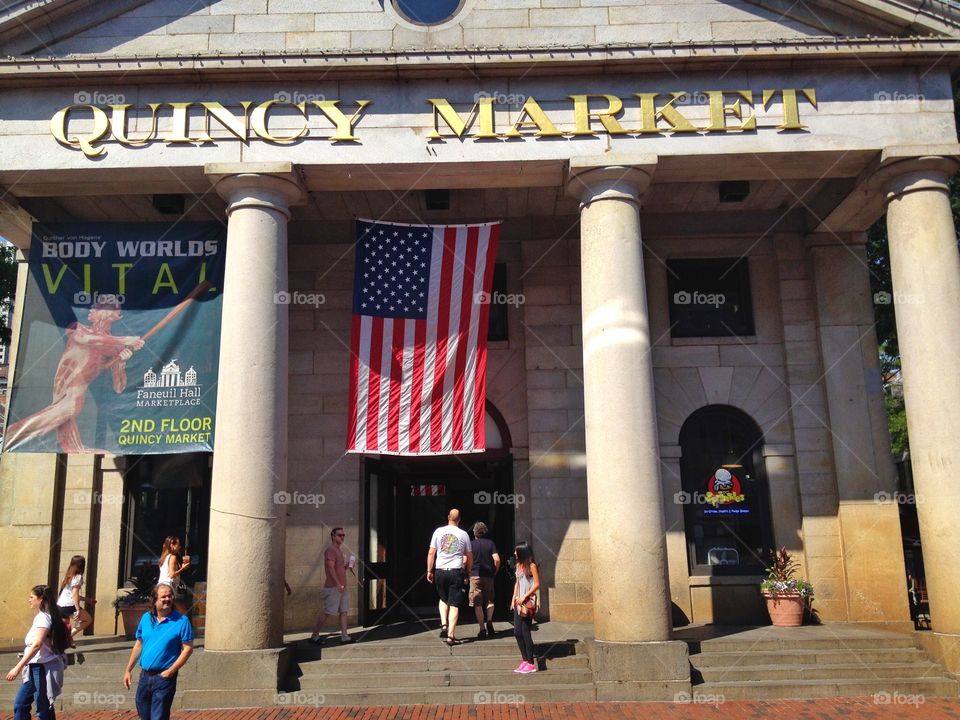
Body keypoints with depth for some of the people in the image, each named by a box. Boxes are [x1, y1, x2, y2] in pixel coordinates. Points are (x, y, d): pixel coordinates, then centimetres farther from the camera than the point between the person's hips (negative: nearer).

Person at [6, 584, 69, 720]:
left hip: (43, 669, -10)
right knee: (20, 705, 12)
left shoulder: (43, 618, -17)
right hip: (35, 668, 10)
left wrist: (18, 667, -32)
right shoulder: (41, 617, 14)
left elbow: (37, 644, -29)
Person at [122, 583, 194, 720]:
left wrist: (171, 671, -18)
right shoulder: (146, 618, 6)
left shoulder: (181, 621, -11)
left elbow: (187, 648, -12)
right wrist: (128, 670, 13)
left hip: (164, 678, -6)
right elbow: (139, 644, 15)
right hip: (144, 676, 6)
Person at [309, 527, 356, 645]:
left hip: (341, 587, 10)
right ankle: (314, 636, 7)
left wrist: (347, 566, 5)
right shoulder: (330, 550, -12)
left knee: (343, 611, 6)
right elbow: (330, 568, -20)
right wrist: (338, 584, -25)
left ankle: (344, 637, 7)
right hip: (333, 587, -9)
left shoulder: (339, 550, 18)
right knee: (326, 612, -4)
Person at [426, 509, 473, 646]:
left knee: (443, 599, 23)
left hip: (440, 571, 2)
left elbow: (431, 553, 1)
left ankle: (444, 624, 6)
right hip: (456, 572, -1)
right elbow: (469, 556, 9)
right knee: (454, 604, 2)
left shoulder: (439, 531, 1)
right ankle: (451, 635, -2)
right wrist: (468, 571, 24)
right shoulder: (463, 534, 1)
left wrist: (429, 571, 9)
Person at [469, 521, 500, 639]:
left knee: (478, 604, 4)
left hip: (475, 576, -2)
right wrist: (495, 572, 7)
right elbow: (497, 559, -7)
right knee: (490, 601, 17)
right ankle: (489, 620, -7)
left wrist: (469, 572, 9)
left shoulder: (471, 544, -2)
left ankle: (482, 629, 1)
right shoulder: (490, 543, 1)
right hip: (489, 576, 2)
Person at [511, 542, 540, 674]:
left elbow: (537, 584, -12)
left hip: (528, 602, -8)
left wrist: (524, 596, -16)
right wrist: (514, 598, 9)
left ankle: (531, 663, 2)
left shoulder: (531, 566, -8)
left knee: (525, 632, -6)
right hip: (518, 603, 8)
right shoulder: (519, 565, 15)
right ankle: (524, 660, 15)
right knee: (517, 632, 6)